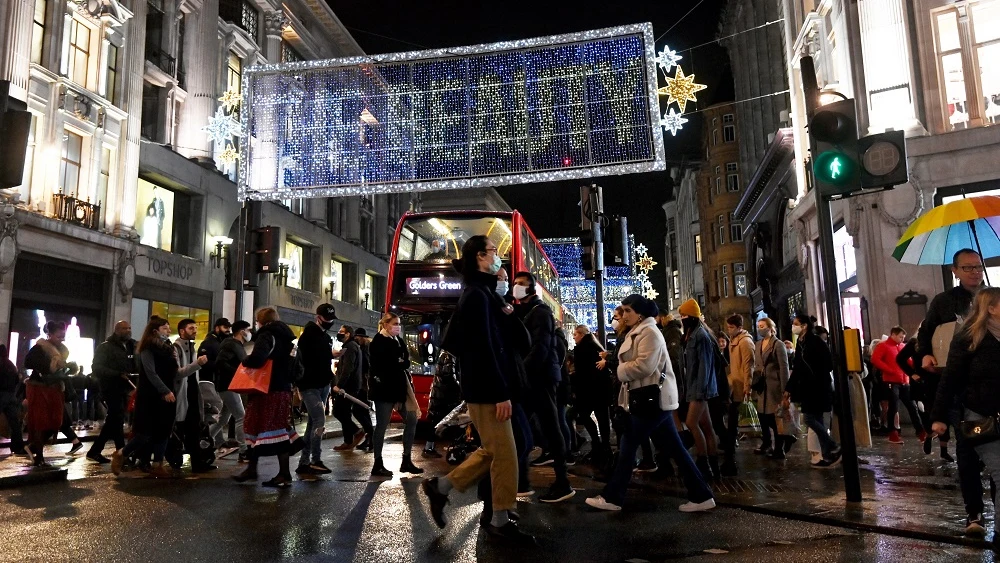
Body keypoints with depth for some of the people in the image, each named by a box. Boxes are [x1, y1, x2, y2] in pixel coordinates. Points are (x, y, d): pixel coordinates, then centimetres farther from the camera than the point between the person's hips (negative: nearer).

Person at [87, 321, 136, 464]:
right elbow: (97, 368, -15)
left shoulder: (132, 347, 14)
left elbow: (136, 366, 13)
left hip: (124, 389, 7)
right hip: (112, 389, -7)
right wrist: (118, 374, -26)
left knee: (113, 421, 12)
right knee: (118, 421, -7)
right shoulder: (105, 347, -4)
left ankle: (94, 451, 24)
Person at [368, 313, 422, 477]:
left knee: (412, 419, 6)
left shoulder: (397, 340, 17)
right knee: (382, 425, -2)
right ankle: (377, 465, 6)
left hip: (399, 387, 8)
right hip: (384, 389, -8)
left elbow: (406, 361, 12)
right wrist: (400, 363, -6)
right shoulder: (378, 342, -6)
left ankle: (406, 461, 12)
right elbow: (383, 365, -15)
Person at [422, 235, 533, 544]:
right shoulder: (478, 295, -15)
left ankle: (440, 486, 21)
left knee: (492, 451, 16)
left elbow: (451, 342, 20)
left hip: (479, 387, 10)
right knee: (505, 454, -1)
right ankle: (500, 521, 12)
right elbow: (484, 349, -21)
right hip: (486, 389, -10)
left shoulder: (476, 293, 16)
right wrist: (502, 393, -20)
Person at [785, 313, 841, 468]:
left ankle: (834, 449, 3)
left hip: (818, 387, -9)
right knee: (816, 420, 8)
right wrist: (789, 388, 15)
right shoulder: (800, 343, 12)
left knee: (809, 418, -9)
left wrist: (815, 376, -10)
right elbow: (796, 368, 15)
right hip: (808, 388, 9)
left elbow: (829, 363, -15)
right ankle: (828, 455, 13)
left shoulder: (815, 341, -13)